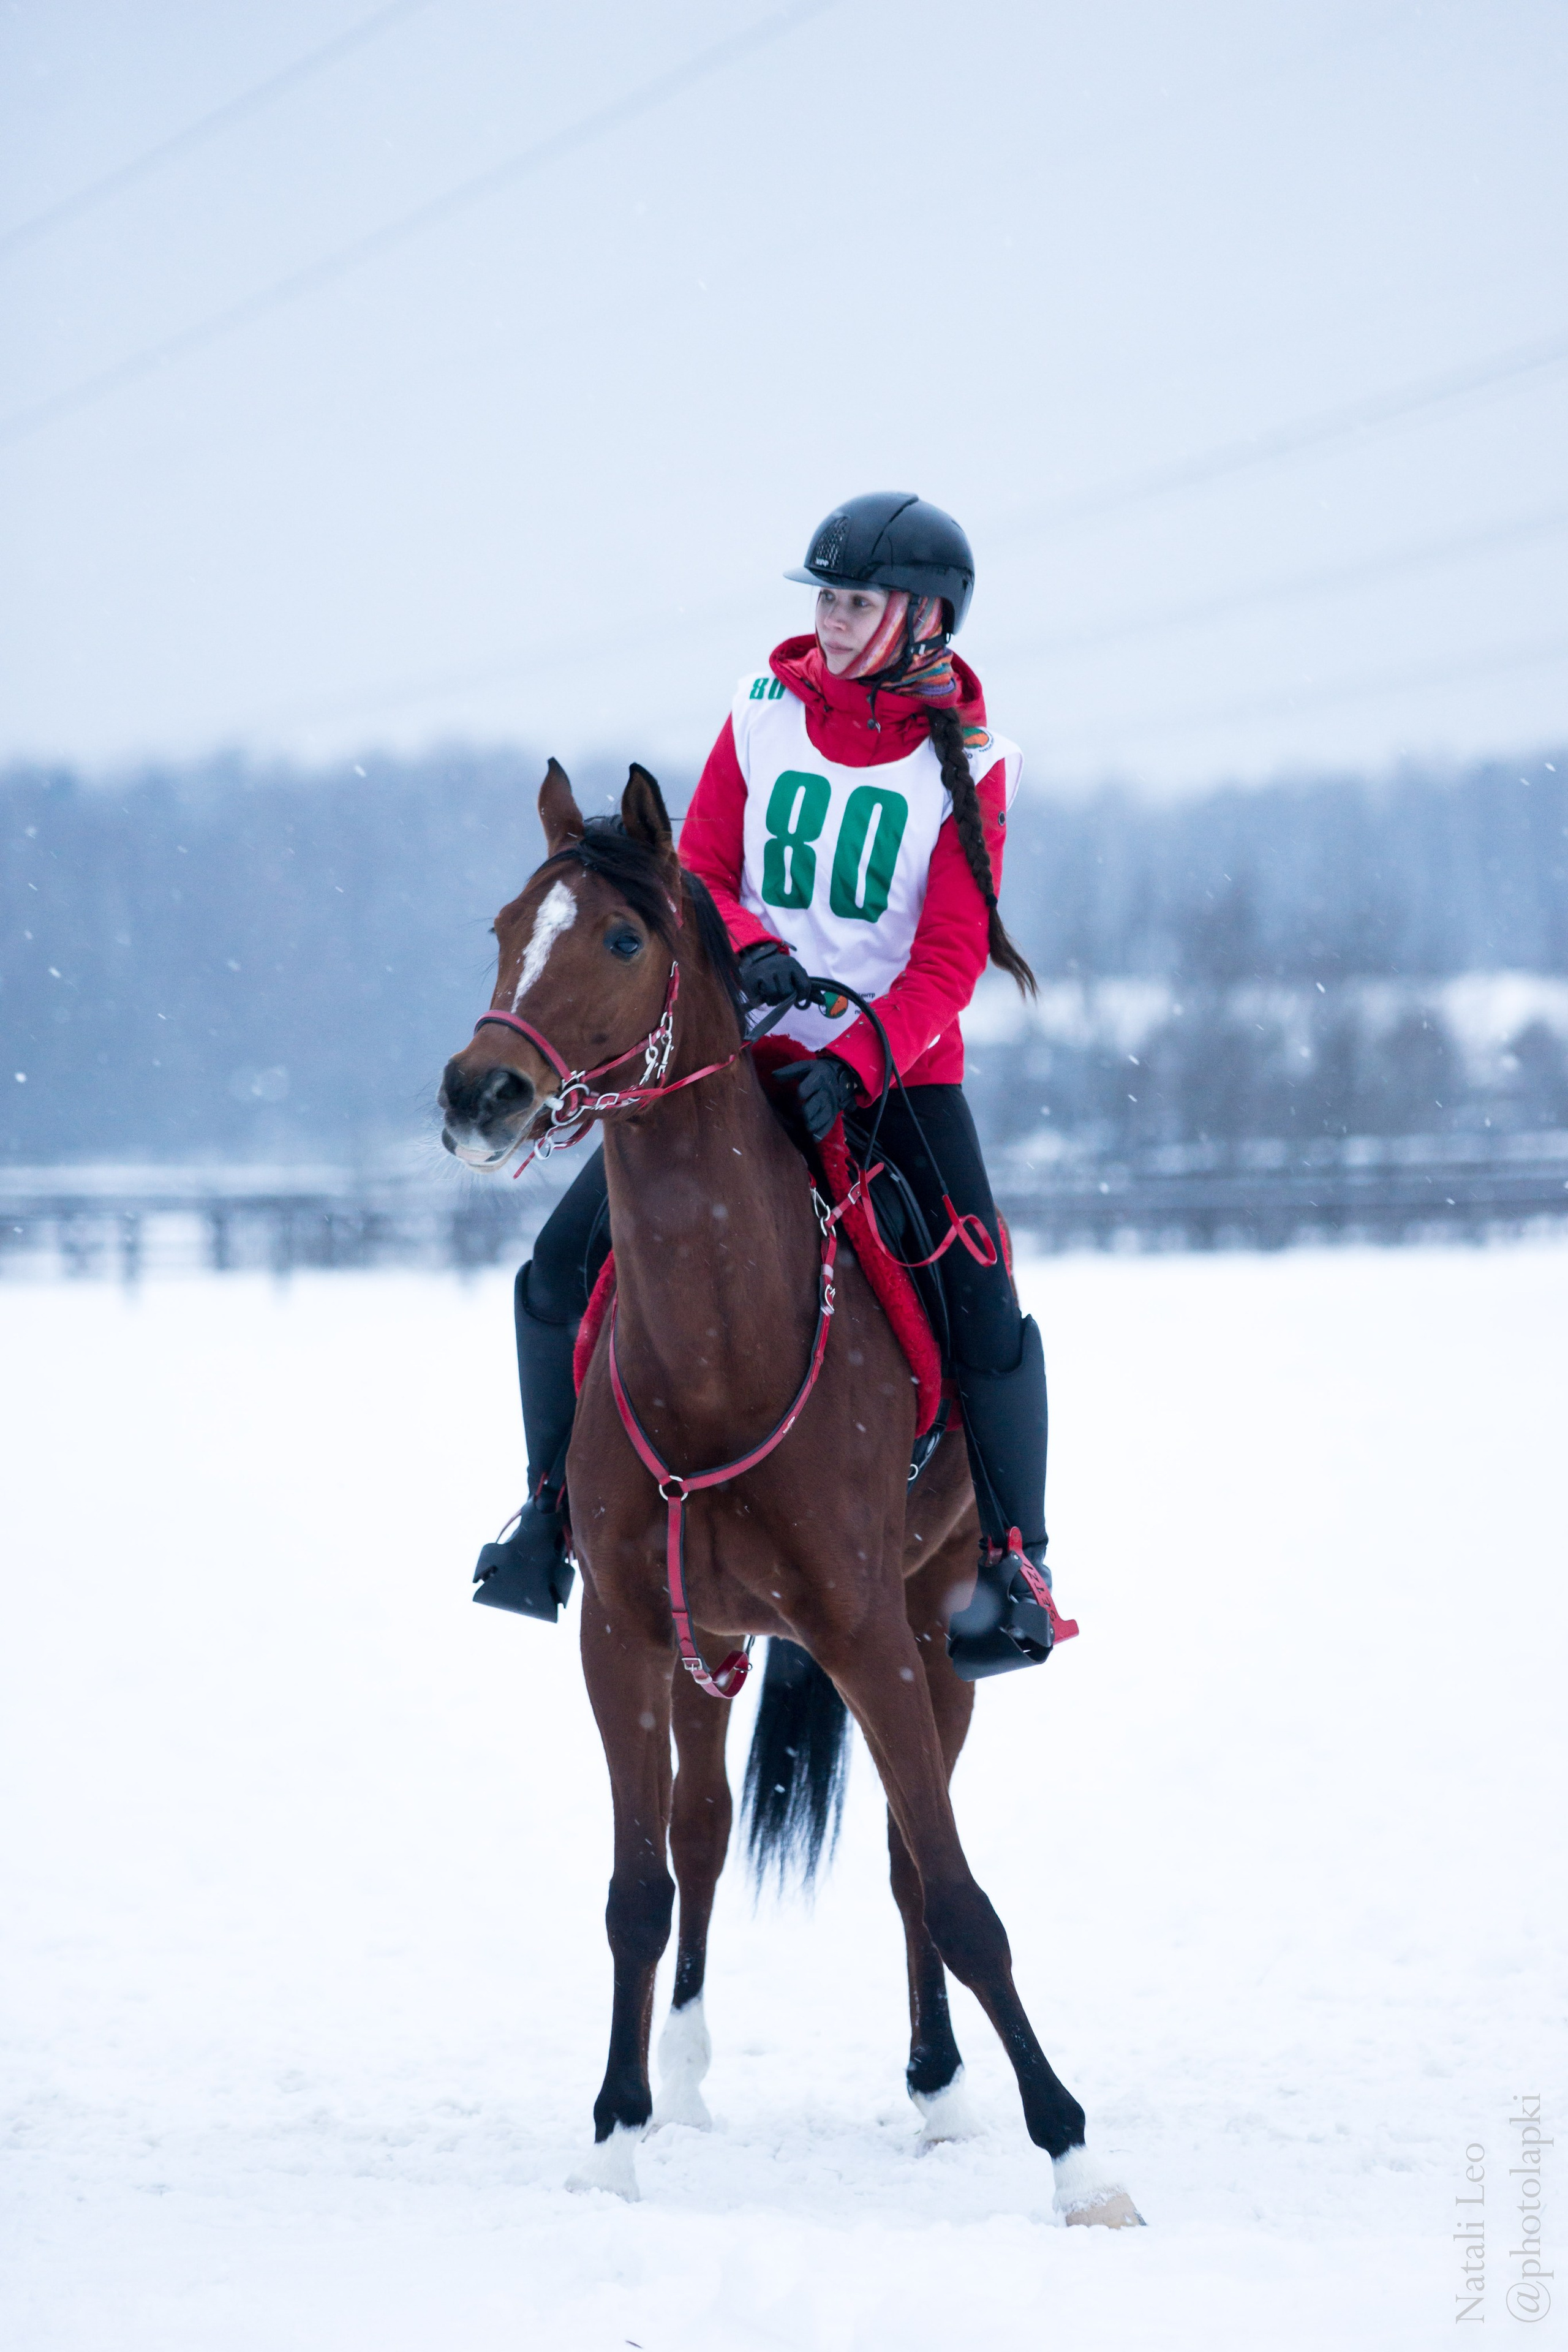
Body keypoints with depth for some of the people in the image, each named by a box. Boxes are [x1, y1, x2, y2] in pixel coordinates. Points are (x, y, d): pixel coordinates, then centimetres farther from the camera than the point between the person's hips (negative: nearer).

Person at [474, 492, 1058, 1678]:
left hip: (897, 1066, -2)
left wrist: (855, 1064, -28)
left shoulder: (967, 764, -6)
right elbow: (696, 874, 2)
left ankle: (1014, 1562, 1)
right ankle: (551, 1509, 10)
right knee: (563, 1266, -8)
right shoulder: (765, 714, 1)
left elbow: (949, 960, -12)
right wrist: (751, 949, -21)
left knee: (986, 1313, -17)